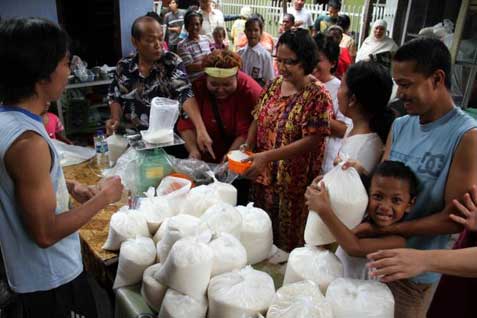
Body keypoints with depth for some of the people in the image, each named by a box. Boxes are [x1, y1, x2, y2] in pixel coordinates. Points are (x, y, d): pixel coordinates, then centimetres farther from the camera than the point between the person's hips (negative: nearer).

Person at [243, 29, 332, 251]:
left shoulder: (318, 96, -15)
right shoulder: (274, 85, 5)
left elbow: (312, 141, -22)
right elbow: (257, 121, 9)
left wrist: (267, 156, -27)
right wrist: (246, 151, -7)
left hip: (294, 183, -5)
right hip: (264, 177, 6)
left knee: (288, 240, 11)